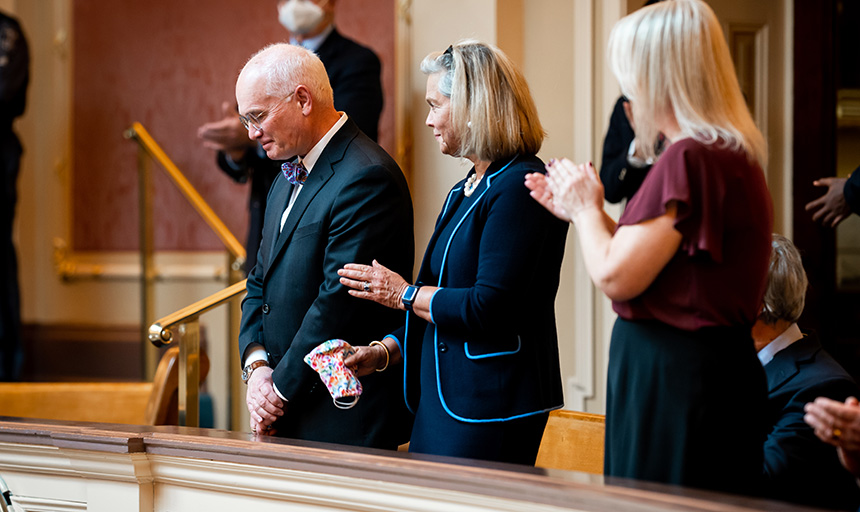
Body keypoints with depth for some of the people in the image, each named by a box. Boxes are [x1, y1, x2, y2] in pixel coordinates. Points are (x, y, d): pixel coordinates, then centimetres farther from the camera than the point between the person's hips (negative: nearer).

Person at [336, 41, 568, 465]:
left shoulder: (519, 189, -14)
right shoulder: (464, 192, 18)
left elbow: (490, 307, -21)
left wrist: (404, 294, -9)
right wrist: (386, 351, 8)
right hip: (441, 399, 9)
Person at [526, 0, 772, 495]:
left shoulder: (689, 159, -20)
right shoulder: (734, 155, 11)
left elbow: (616, 276, -19)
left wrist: (587, 208, -1)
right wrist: (583, 210, 18)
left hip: (675, 378, -10)